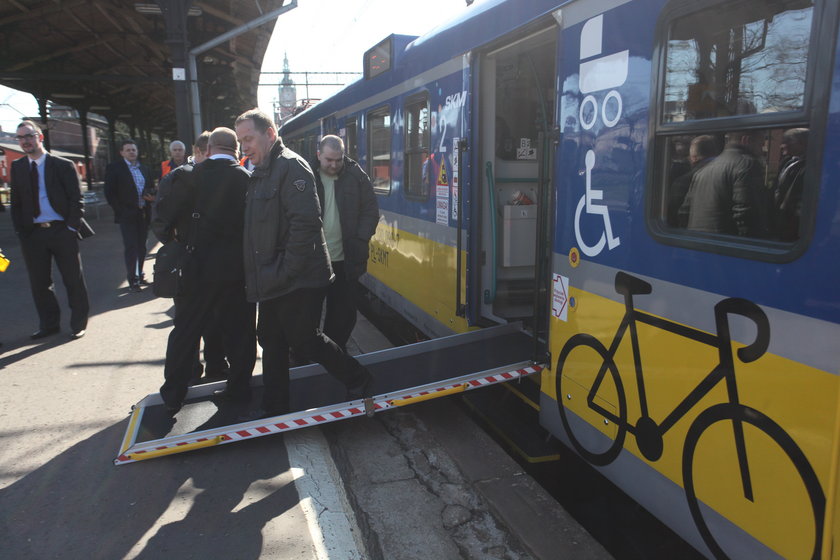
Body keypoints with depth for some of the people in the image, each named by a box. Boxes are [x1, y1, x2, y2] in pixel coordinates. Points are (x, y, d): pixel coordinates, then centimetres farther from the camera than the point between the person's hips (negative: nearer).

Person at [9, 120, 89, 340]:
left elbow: (76, 200, -3)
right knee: (39, 282, 11)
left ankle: (78, 324, 17)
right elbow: (16, 202, 11)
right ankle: (49, 324, 25)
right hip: (32, 233, 4)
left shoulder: (63, 165, -2)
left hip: (61, 231, -4)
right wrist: (20, 231, 2)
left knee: (73, 280, 3)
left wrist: (71, 227, -11)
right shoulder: (17, 167, 10)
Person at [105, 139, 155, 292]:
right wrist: (120, 211, -13)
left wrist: (151, 197, -2)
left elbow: (151, 187, 21)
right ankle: (132, 280, -1)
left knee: (141, 247, 11)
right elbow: (109, 193, -6)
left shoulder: (144, 169, 14)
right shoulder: (114, 168, -2)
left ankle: (140, 276, 22)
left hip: (143, 214, 5)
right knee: (131, 248, -6)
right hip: (127, 215, -5)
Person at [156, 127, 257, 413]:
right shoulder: (247, 178, -4)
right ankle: (239, 387, 22)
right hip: (239, 267, 2)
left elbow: (165, 213, -7)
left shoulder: (192, 175, -9)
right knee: (239, 330, 13)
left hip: (202, 266, -1)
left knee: (186, 330, 11)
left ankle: (172, 396, 19)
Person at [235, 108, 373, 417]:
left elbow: (305, 222, -24)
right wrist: (262, 276, 13)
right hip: (273, 282, 10)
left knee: (304, 341, -2)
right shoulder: (260, 173, 16)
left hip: (299, 281, -10)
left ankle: (358, 380, 19)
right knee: (271, 342, 15)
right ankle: (274, 408, 28)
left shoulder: (291, 166, -14)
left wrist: (287, 272, -22)